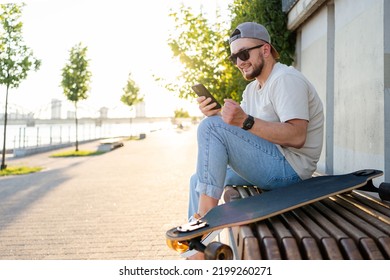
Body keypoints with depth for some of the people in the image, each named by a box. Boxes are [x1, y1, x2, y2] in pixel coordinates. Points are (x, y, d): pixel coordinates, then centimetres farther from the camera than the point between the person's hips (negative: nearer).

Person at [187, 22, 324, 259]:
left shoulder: (286, 79, -12)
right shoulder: (253, 88, 18)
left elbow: (296, 137, -24)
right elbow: (237, 132, 10)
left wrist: (246, 121, -31)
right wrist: (216, 113, -9)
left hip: (289, 168, -10)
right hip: (271, 164, 10)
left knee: (210, 127, -22)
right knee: (198, 180, 12)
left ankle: (206, 214, -24)